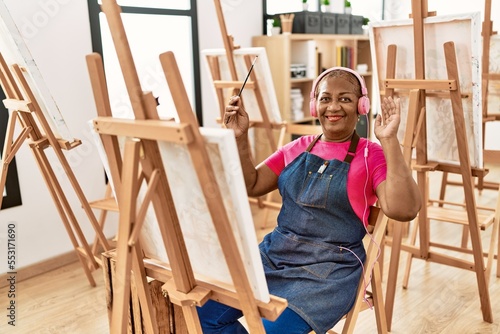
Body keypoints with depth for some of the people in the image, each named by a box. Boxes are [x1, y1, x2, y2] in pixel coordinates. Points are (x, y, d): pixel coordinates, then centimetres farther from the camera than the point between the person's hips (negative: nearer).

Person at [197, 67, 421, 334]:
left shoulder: (371, 155, -4)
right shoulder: (298, 148, 10)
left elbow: (404, 210, -19)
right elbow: (250, 186, 10)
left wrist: (389, 142, -24)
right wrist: (240, 138, -3)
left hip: (330, 268, -4)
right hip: (274, 254, 5)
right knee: (205, 312, -7)